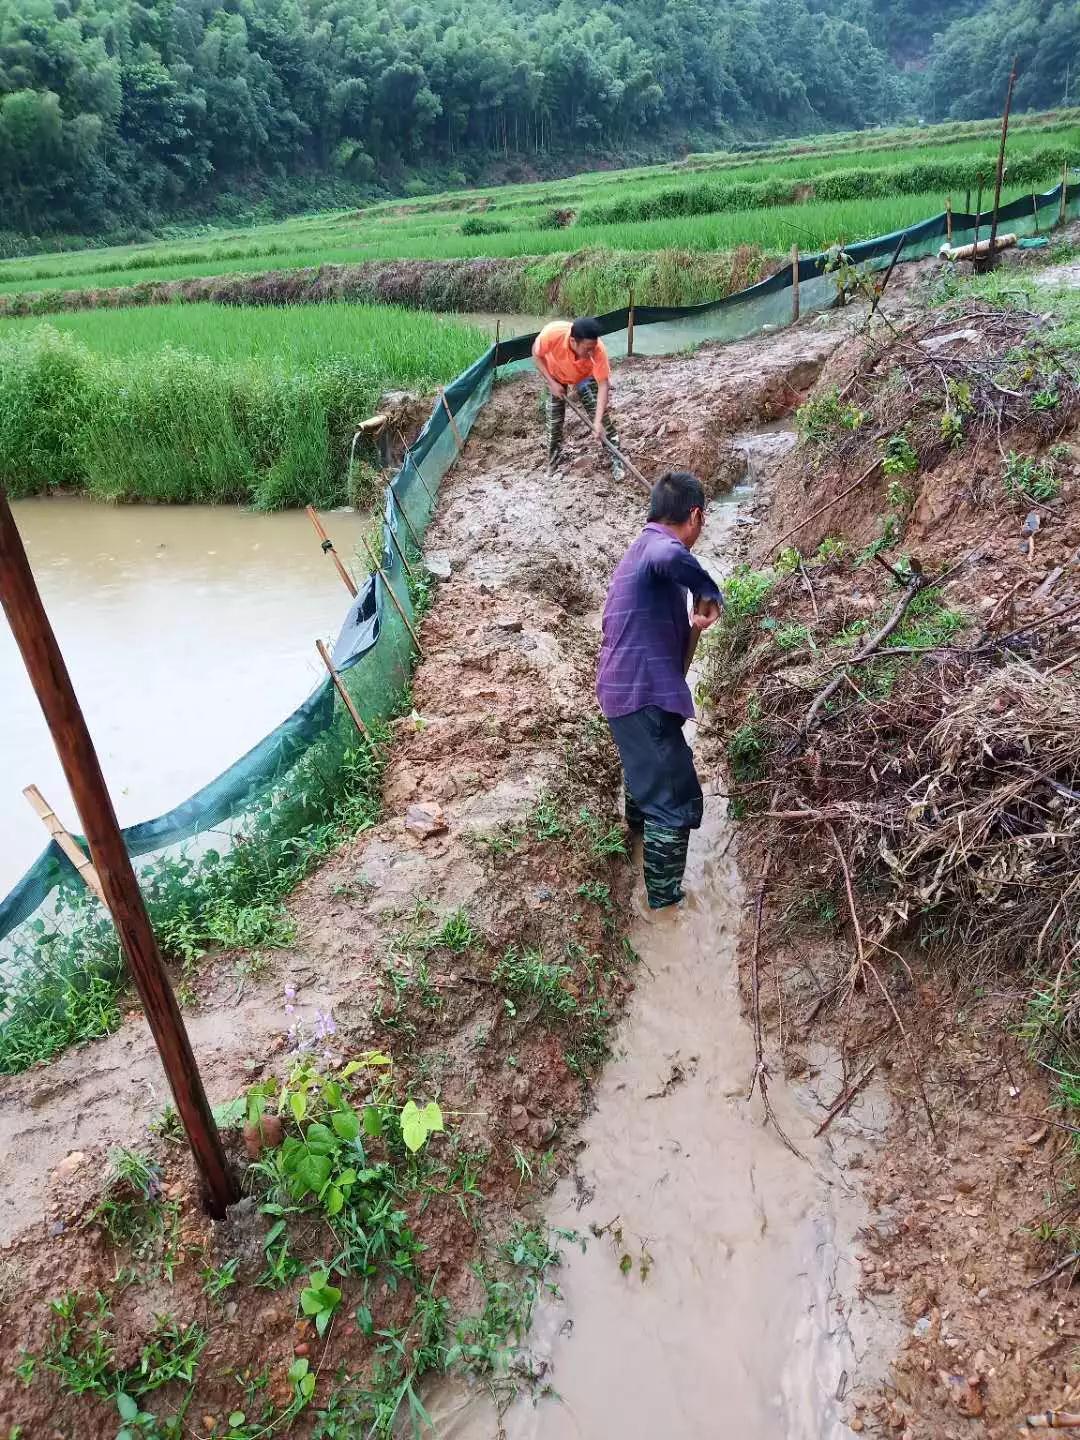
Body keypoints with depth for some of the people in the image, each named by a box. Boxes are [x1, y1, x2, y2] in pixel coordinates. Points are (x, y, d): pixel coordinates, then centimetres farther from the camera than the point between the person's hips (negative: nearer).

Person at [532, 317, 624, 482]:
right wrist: (551, 383, -25)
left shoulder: (597, 349, -42)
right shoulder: (552, 333, -42)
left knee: (603, 416, -10)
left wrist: (598, 421, -44)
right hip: (555, 376, 1)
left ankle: (616, 462, 0)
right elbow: (536, 354, -20)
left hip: (585, 376, -1)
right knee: (554, 420, 4)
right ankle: (554, 463, 23)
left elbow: (603, 385, -36)